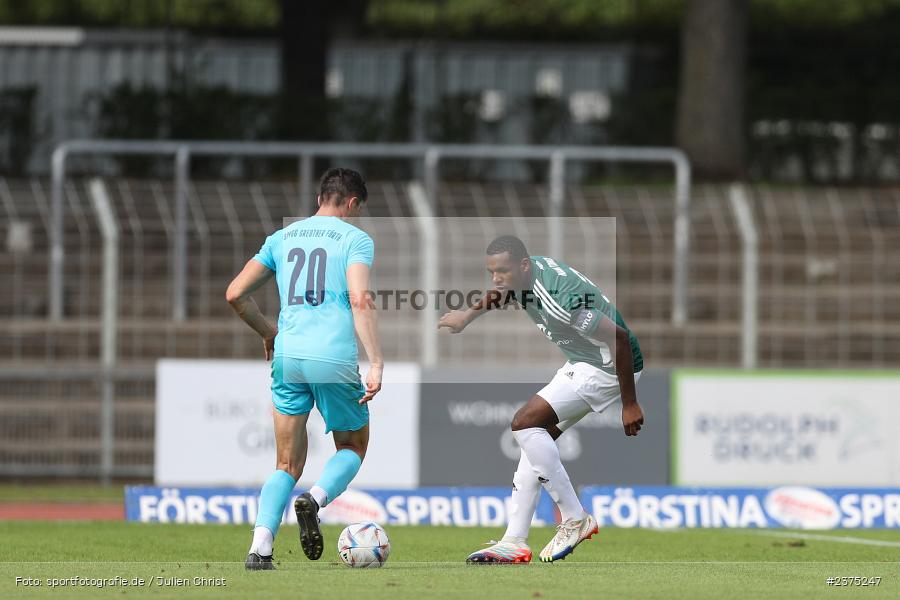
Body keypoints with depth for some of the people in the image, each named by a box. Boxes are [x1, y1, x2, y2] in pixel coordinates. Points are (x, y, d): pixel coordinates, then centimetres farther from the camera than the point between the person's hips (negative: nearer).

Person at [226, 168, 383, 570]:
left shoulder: (282, 238, 16)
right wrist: (376, 364, -16)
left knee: (287, 466, 11)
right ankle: (315, 499, -13)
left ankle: (260, 547, -10)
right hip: (334, 359, -4)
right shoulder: (355, 239, 2)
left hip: (287, 356, 4)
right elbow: (360, 300, -13)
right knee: (352, 448, 18)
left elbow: (235, 294, 13)